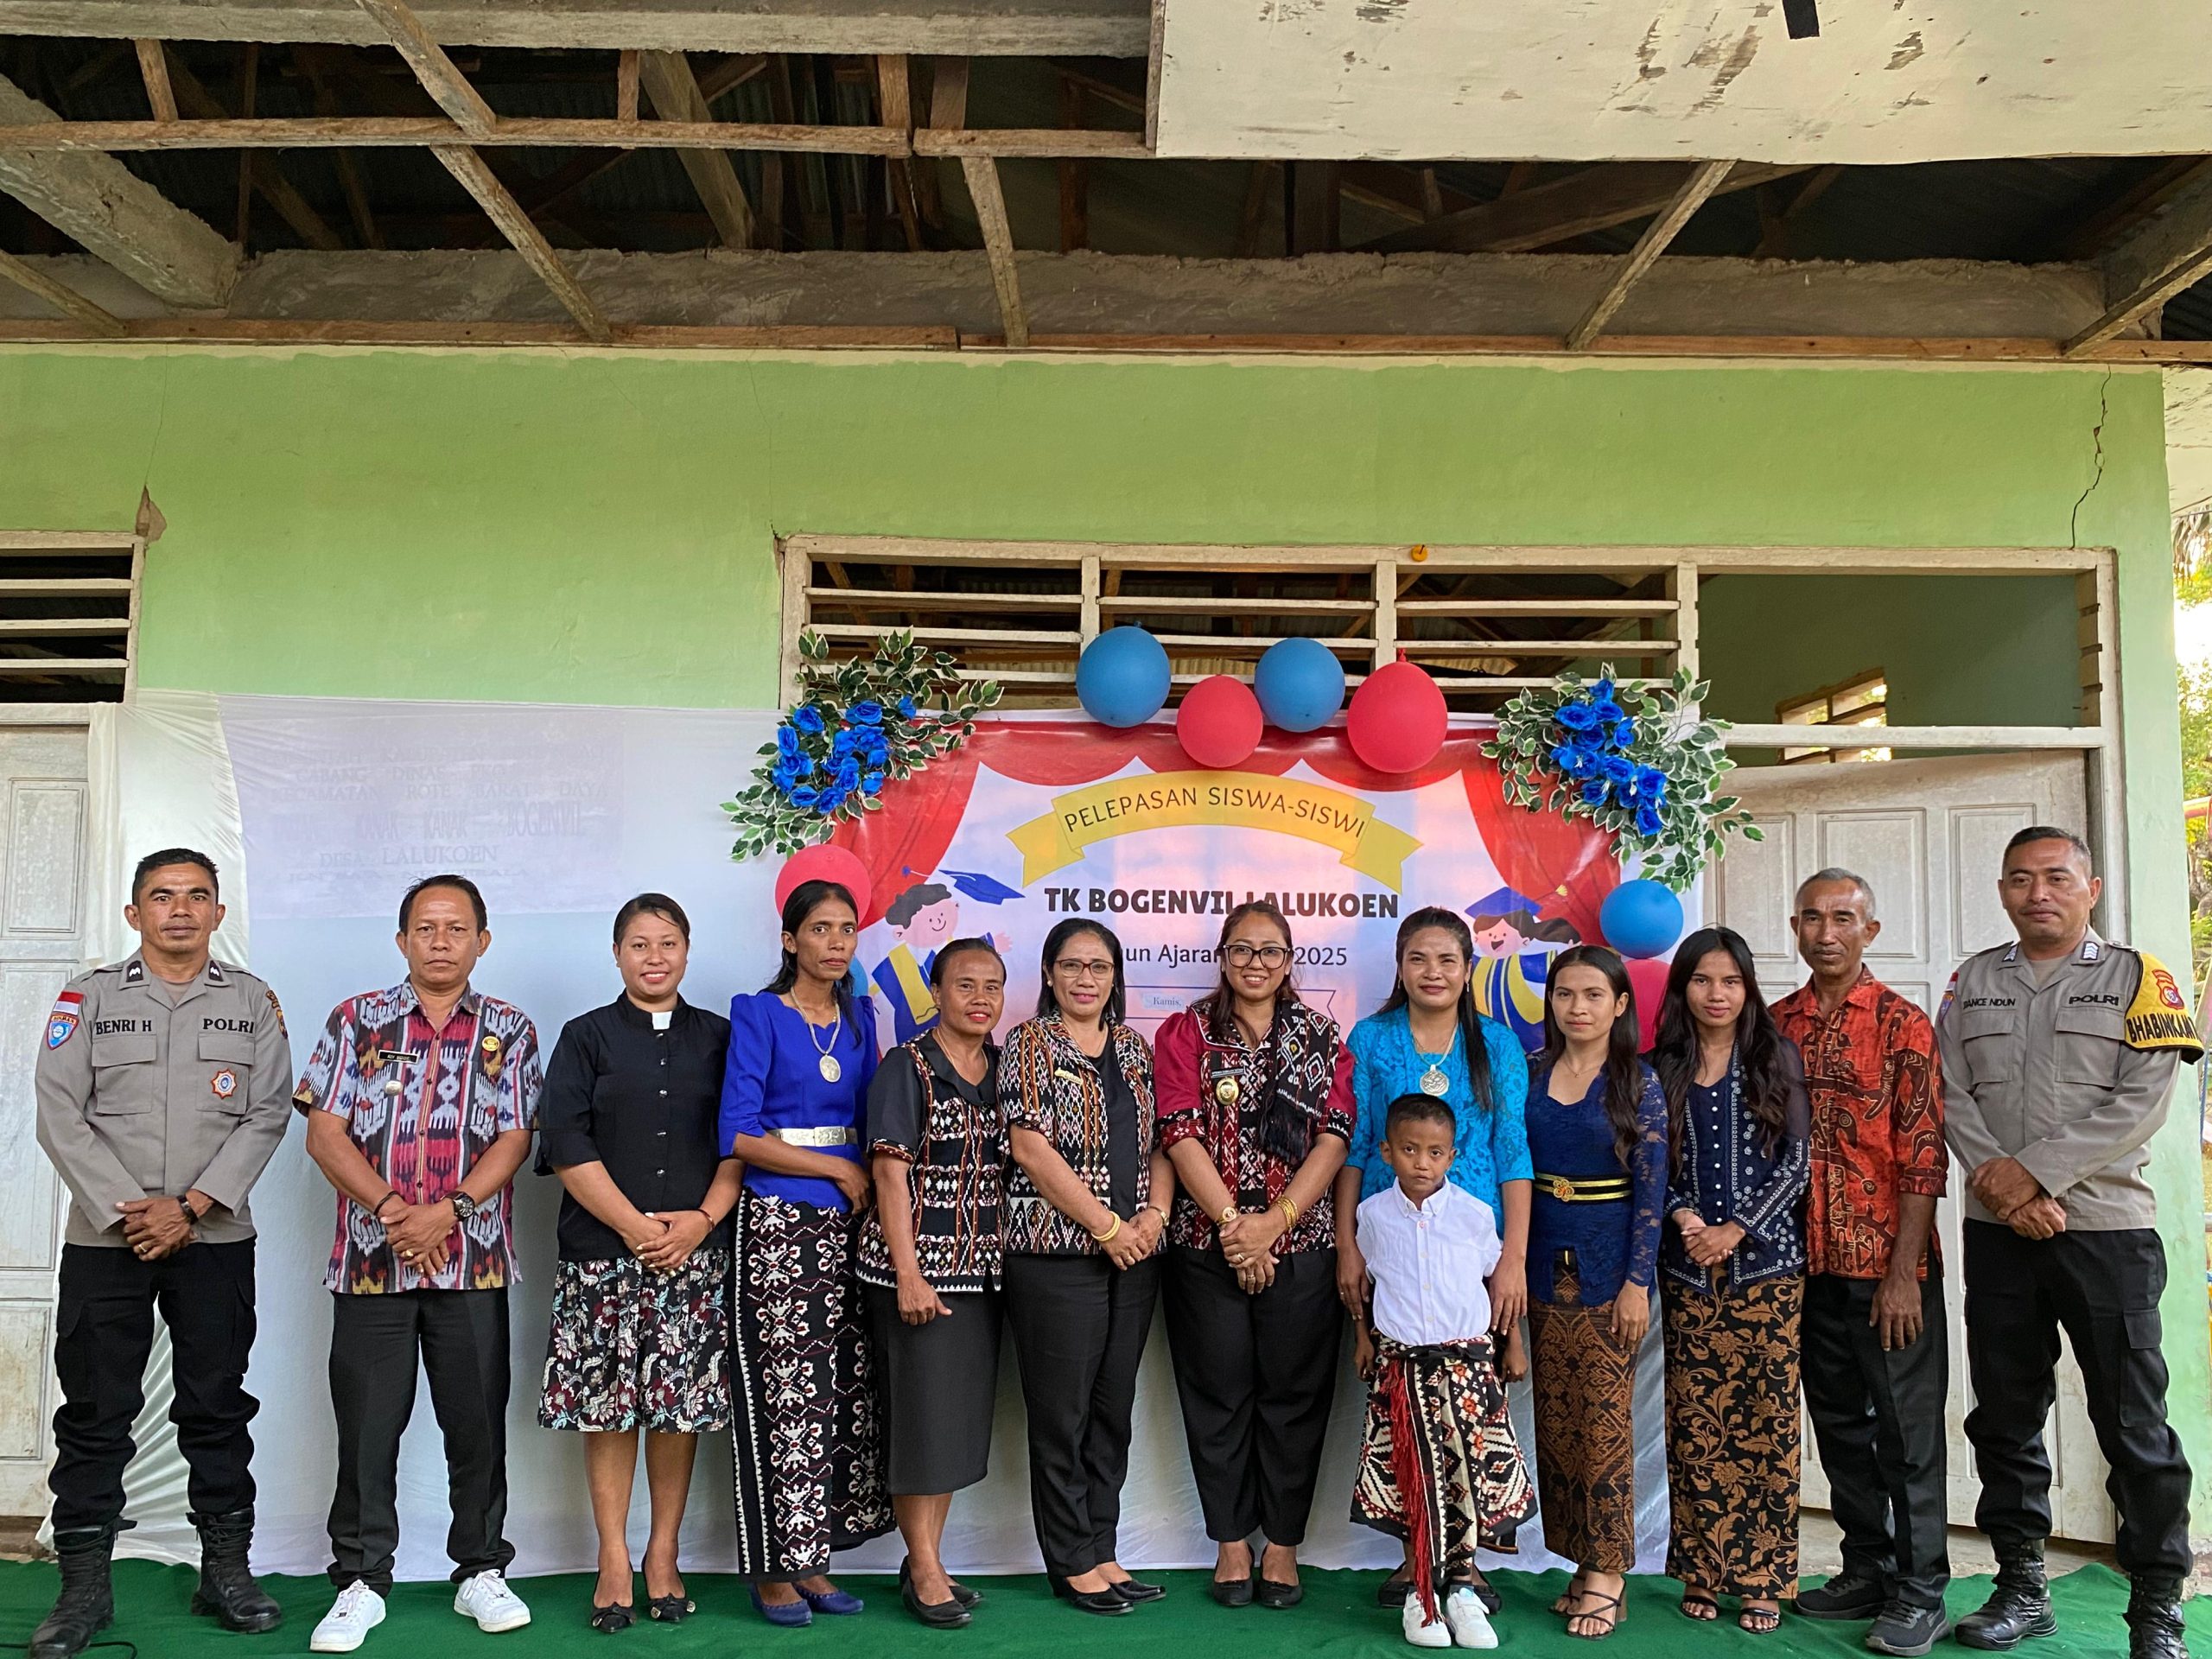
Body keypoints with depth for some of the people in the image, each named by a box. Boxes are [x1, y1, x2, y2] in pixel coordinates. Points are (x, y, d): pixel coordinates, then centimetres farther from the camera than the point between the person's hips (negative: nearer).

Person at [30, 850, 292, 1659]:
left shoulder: (253, 1001, 6)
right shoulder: (89, 997, 5)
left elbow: (266, 1114, -1)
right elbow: (60, 1114, -2)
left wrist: (191, 1207, -11)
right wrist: (129, 1211, -12)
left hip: (217, 1240, 0)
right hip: (104, 1239, 0)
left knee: (218, 1408, 7)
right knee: (94, 1414, 3)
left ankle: (225, 1568, 17)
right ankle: (84, 1586, 14)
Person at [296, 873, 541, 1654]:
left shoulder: (509, 1031, 6)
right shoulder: (356, 1020, 6)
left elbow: (513, 1140, -1)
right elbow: (325, 1132, 0)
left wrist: (449, 1211, -15)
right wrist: (391, 1209, -12)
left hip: (473, 1259, 0)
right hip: (369, 1257, 0)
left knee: (477, 1421, 7)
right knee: (366, 1424, 4)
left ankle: (481, 1571, 20)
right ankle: (361, 1581, 17)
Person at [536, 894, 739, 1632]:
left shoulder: (718, 1038, 11)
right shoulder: (586, 1037, 6)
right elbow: (566, 1143, -3)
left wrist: (701, 1221, -8)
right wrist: (634, 1225, -11)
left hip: (696, 1251, 1)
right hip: (604, 1252, -1)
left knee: (682, 1405, 3)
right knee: (608, 1404, 2)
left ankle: (663, 1555, 17)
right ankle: (614, 1558, 14)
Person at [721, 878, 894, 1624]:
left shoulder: (859, 1017, 12)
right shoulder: (757, 1015, -4)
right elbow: (739, 1133, -11)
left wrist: (868, 1181, 0)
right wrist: (838, 1168, -9)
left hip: (846, 1224, 5)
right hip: (776, 1225, -5)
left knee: (844, 1390, 5)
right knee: (783, 1394, -4)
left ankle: (811, 1559, 17)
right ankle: (772, 1569, 9)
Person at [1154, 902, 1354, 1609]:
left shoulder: (1322, 1038, 8)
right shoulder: (1186, 1033, 5)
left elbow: (1335, 1138, -1)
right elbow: (1182, 1135, -5)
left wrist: (1275, 1220, -12)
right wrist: (1232, 1221, -14)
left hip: (1302, 1246, 1)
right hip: (1205, 1245, -1)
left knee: (1294, 1396, 6)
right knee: (1220, 1395, 6)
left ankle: (1282, 1544, 19)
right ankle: (1231, 1542, 20)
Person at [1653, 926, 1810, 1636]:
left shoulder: (1776, 1059, 3)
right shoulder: (1663, 1069, 7)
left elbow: (1794, 1161, -2)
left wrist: (1735, 1229, -10)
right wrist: (1682, 1218, -10)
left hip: (1766, 1264, -1)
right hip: (1688, 1268, 1)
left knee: (1766, 1421, 0)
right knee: (1694, 1423, 2)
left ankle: (1762, 1578, 10)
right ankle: (1702, 1572, 13)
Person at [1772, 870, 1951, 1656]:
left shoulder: (1901, 1024, -7)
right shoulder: (1776, 1024, 6)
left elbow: (1922, 1157, -10)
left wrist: (1903, 1273, -14)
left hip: (1888, 1266, -5)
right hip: (1810, 1265, 5)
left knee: (1906, 1424, 4)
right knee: (1837, 1420, 14)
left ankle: (1921, 1591, 16)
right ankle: (1866, 1570, 28)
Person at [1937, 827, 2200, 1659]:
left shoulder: (2136, 977, 1)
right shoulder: (1972, 982, 11)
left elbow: (2140, 1104, -9)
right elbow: (1951, 1095, 3)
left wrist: (2033, 1172, -14)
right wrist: (2000, 1184, -12)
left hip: (2106, 1226, -3)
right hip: (1997, 1232, 3)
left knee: (2133, 1425, 1)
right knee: (2004, 1418, 10)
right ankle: (2022, 1588, 24)